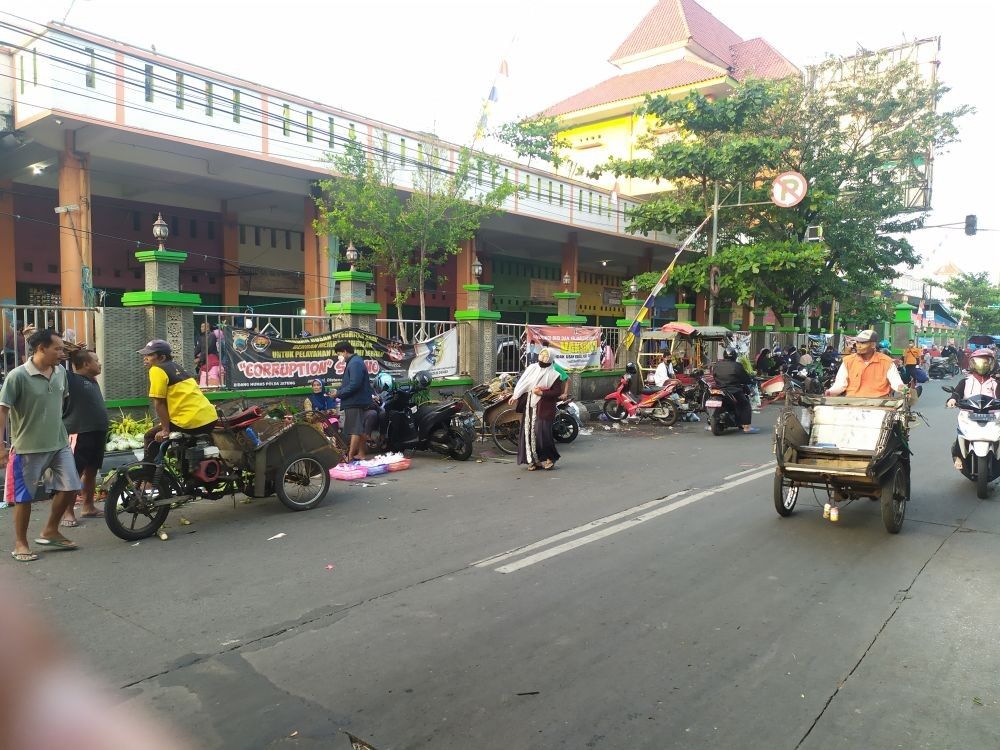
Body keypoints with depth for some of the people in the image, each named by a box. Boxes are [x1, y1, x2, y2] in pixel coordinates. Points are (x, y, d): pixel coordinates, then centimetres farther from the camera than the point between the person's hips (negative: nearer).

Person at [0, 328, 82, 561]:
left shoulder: (60, 372, 2)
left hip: (59, 444, 6)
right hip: (29, 447, -5)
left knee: (70, 488, 5)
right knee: (25, 497, 5)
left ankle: (50, 532, 24)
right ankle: (20, 543, 21)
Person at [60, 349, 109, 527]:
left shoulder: (93, 381, 17)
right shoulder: (69, 378, -7)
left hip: (97, 433, 8)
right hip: (79, 434, -8)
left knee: (91, 471, 14)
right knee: (73, 474, -5)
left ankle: (88, 507, 22)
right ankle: (67, 512, 0)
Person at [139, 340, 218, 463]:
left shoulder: (156, 370, -3)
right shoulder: (175, 367, 22)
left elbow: (159, 403, -7)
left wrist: (165, 430, -4)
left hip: (191, 421, -9)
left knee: (150, 438, 10)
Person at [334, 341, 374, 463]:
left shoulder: (355, 363, -16)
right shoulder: (354, 362, 17)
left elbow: (354, 385, -25)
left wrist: (339, 393, -17)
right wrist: (339, 390, 8)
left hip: (355, 402, -11)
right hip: (357, 401, 11)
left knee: (355, 430, -10)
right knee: (360, 429, 15)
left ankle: (349, 457, -11)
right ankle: (361, 454, 23)